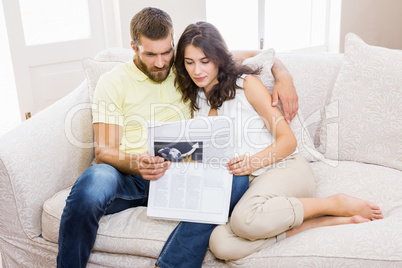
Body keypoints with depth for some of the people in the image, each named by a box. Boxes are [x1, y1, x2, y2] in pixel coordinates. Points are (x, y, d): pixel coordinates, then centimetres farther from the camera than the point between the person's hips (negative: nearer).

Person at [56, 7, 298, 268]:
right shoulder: (112, 82, 7)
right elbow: (103, 151, -2)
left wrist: (282, 73, 1)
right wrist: (136, 163, -24)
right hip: (128, 176, -2)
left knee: (236, 178, -29)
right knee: (92, 183, -38)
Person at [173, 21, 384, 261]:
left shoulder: (246, 84, 1)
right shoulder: (195, 98, 17)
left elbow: (288, 140, -3)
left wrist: (253, 162, -20)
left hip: (284, 167, -4)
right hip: (242, 183, 5)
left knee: (245, 219, -39)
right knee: (221, 245, -30)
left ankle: (336, 204, -16)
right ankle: (320, 221, -20)